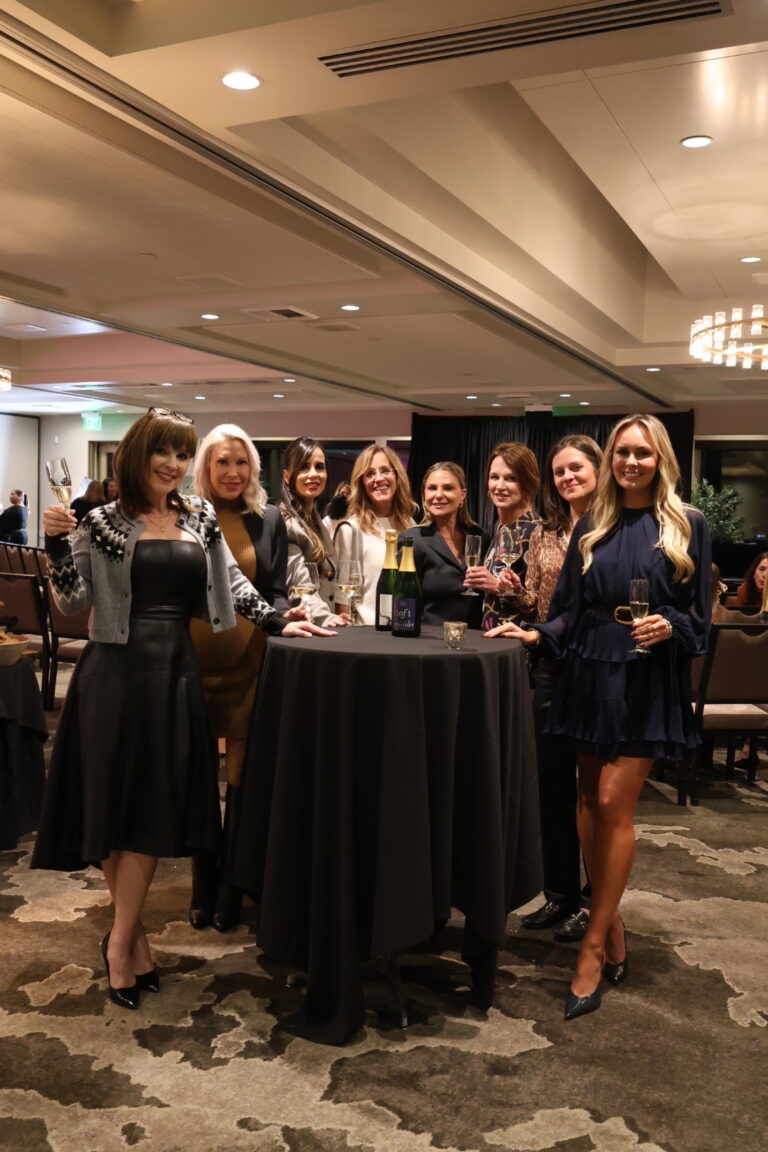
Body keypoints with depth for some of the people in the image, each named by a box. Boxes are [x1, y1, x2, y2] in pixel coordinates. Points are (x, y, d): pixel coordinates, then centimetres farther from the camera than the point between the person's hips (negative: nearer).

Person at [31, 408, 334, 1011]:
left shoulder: (200, 516, 10)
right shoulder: (103, 521, 0)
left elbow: (232, 580, 14)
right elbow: (73, 599, -2)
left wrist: (277, 621, 5)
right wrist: (57, 543, -15)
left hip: (175, 671, 3)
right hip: (117, 672, -3)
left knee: (151, 807, 4)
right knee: (114, 800, 2)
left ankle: (120, 942, 16)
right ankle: (135, 931, 18)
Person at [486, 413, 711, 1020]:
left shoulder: (687, 526, 1)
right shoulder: (591, 528, 10)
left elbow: (700, 613, 0)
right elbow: (570, 609, 9)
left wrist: (669, 627, -18)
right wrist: (536, 634, -6)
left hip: (649, 678, -4)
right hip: (592, 670, 4)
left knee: (613, 803, -8)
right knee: (591, 800, 6)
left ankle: (594, 945, 4)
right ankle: (612, 925, 22)